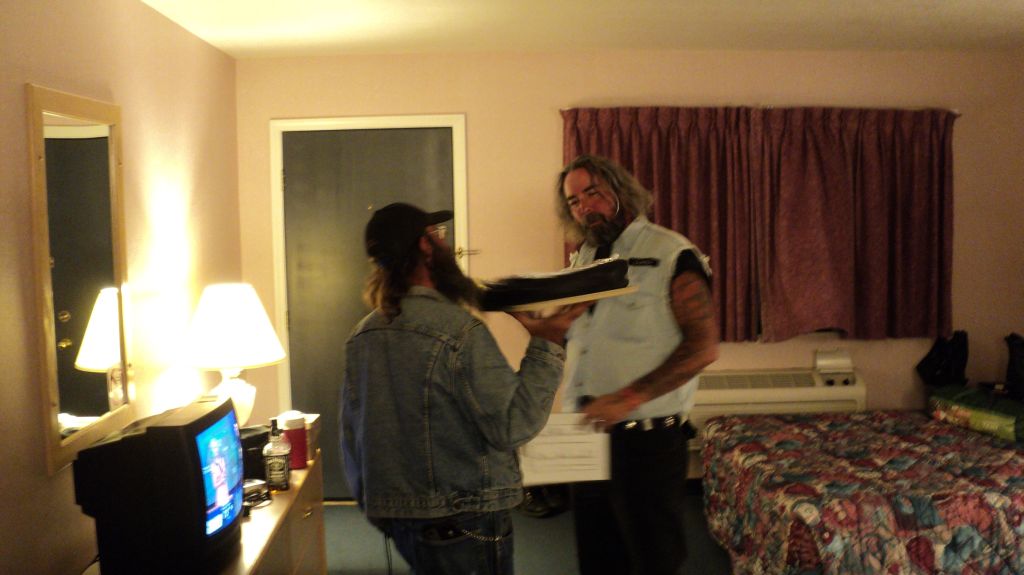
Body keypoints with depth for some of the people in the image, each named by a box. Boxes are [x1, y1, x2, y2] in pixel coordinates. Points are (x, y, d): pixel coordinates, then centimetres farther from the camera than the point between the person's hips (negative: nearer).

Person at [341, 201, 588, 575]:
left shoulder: (361, 337, 3)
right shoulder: (461, 331, -20)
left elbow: (351, 435, 10)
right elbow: (512, 426, -19)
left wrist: (374, 507, 21)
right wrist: (546, 346, -15)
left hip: (395, 516, 7)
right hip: (464, 521, -7)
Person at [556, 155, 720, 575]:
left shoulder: (671, 255, -9)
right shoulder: (582, 259, 12)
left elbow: (703, 346, -17)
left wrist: (629, 398, -24)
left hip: (647, 441, -6)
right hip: (590, 436, 6)